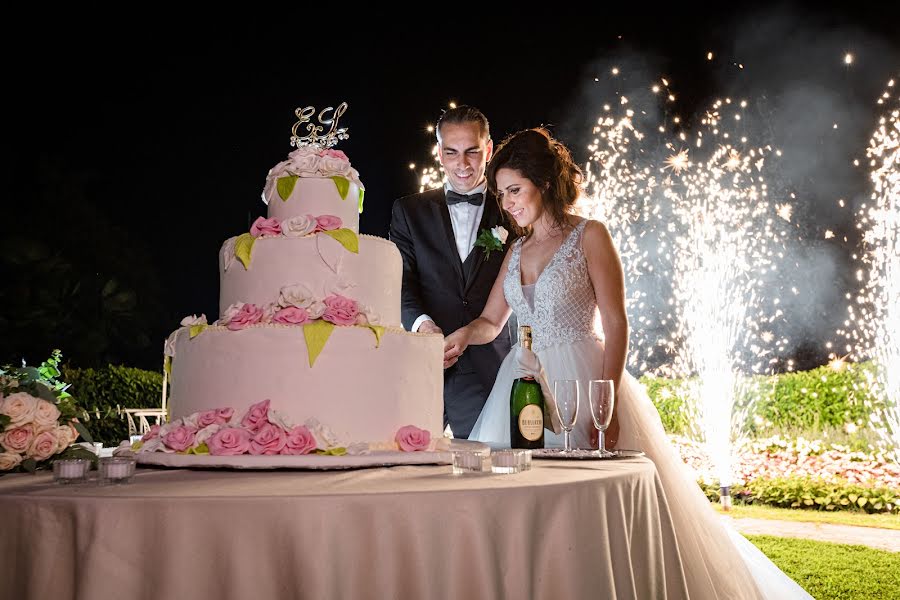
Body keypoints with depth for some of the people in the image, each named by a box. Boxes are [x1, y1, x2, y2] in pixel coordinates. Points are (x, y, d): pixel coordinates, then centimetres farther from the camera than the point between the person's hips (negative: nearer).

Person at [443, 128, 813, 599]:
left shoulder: (590, 236, -4)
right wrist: (464, 335, -9)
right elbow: (491, 321, 15)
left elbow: (616, 325, -10)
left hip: (580, 383, -6)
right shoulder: (517, 250, 15)